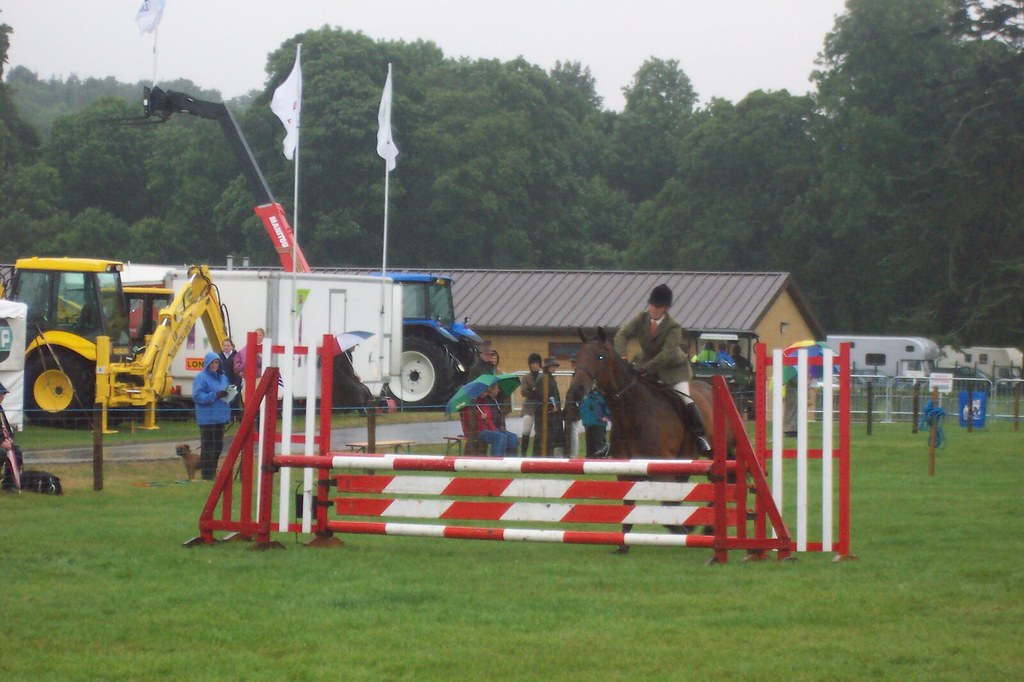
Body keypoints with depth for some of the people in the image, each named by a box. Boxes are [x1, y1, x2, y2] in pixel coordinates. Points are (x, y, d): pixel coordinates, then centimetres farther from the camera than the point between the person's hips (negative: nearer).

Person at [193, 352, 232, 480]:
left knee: (218, 445, 11)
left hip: (220, 417, 7)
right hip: (207, 418, -7)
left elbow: (227, 392, 23)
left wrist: (227, 395, -2)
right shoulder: (201, 378, -7)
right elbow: (197, 396, -15)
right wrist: (215, 395, -23)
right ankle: (206, 474, -4)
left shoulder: (222, 377, 15)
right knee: (207, 445, -7)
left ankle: (213, 472, 22)